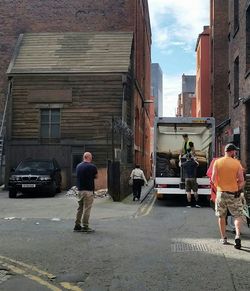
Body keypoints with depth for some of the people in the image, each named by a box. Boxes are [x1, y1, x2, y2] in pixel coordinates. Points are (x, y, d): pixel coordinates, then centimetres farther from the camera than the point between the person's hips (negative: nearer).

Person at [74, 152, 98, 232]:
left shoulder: (78, 166, 7)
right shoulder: (92, 167, -11)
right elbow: (96, 176, 3)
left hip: (80, 190, 6)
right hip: (88, 190, -6)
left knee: (80, 208, 14)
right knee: (87, 209, -2)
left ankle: (77, 225, 17)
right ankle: (85, 227, 0)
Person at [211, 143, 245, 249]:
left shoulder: (217, 162, -4)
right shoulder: (237, 163, -6)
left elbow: (213, 179, -5)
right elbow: (241, 181, -8)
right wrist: (239, 189, 9)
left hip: (221, 192, 1)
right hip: (234, 193, -1)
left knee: (221, 216, 14)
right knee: (237, 216, 9)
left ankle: (223, 238, 20)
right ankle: (237, 235, -11)